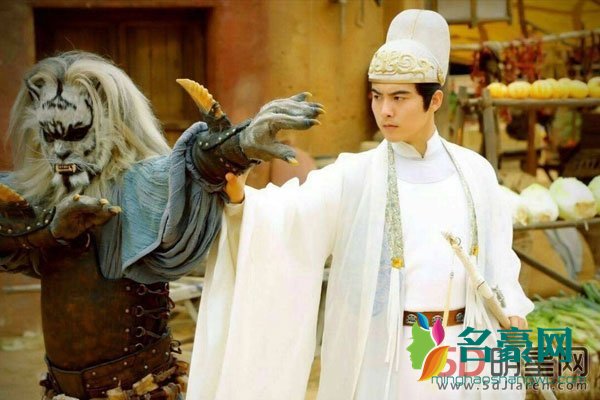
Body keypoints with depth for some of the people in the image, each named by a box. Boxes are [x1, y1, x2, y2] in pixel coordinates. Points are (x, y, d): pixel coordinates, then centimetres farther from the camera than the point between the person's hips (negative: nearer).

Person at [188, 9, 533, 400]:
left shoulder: (474, 171, 1)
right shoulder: (354, 177, -8)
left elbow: (496, 254, 7)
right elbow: (287, 213, -22)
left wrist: (512, 311, -7)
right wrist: (239, 196, -41)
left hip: (461, 352, 3)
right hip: (384, 355, -2)